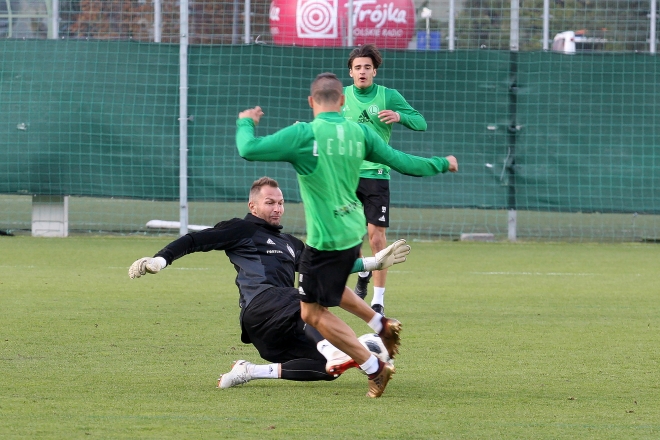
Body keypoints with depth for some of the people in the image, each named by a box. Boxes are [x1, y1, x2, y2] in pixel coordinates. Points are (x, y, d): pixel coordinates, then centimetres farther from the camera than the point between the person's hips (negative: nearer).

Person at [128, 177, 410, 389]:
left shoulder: (291, 244, 35)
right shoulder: (241, 231, 15)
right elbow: (194, 241, 8)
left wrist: (377, 262, 33)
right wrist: (161, 259, -8)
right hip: (261, 303, -7)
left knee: (330, 368, -15)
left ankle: (252, 371, -13)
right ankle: (331, 350, -62)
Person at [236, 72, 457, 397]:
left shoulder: (303, 135, -17)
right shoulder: (358, 133, -1)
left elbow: (248, 150, -18)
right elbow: (401, 162, 5)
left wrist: (245, 123, 4)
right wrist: (442, 164, 22)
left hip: (326, 240, -7)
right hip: (353, 231, 7)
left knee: (312, 313, 4)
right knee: (326, 287, 33)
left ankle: (374, 368, 2)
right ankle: (381, 324, 28)